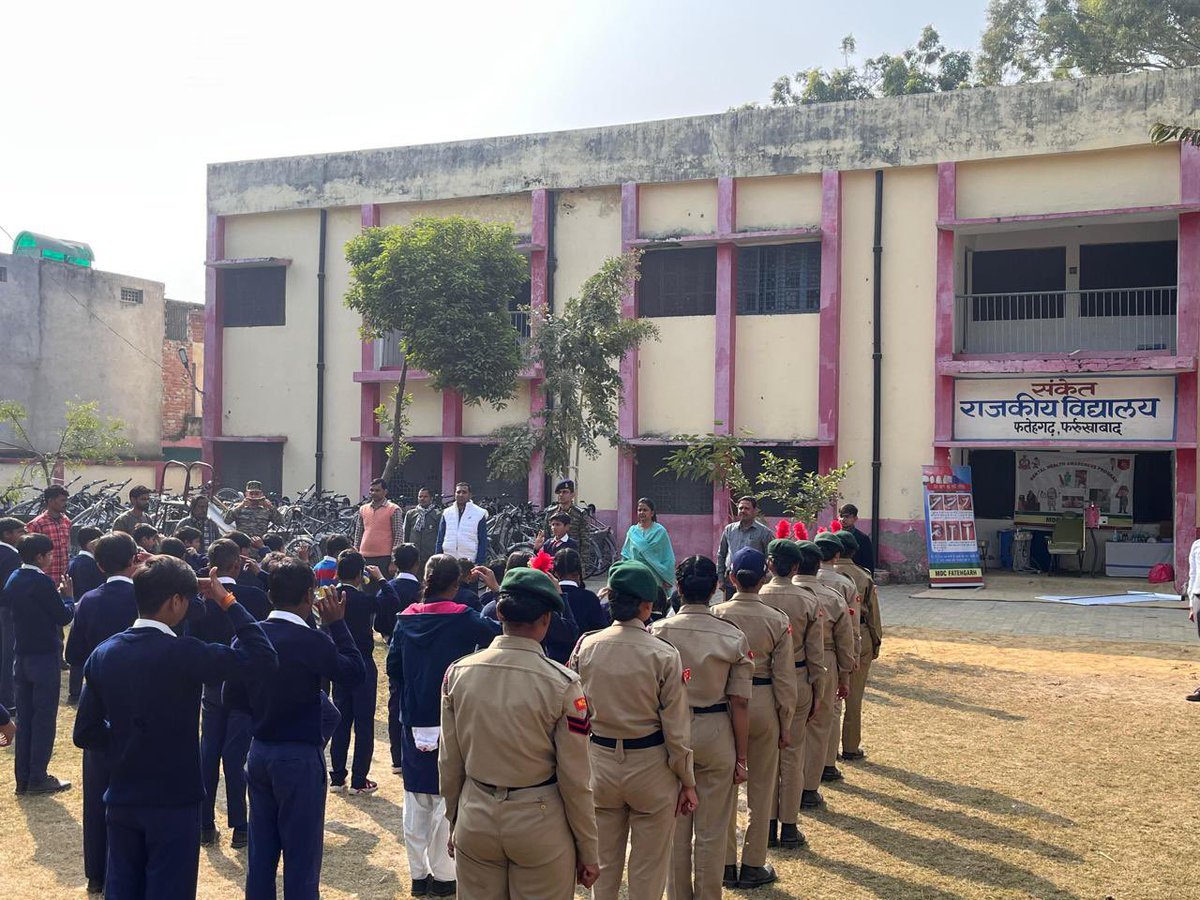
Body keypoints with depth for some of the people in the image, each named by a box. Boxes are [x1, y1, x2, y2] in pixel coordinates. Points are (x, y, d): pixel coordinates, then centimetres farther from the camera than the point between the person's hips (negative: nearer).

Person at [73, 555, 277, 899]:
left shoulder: (103, 653, -1)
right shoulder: (183, 653, -20)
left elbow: (85, 733, 3)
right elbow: (263, 659, -20)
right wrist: (229, 603, -12)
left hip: (122, 801, 6)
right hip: (173, 803, -6)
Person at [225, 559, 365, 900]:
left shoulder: (247, 638, -1)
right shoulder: (312, 640, -19)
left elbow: (233, 698, 6)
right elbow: (356, 672, -5)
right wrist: (336, 624, -1)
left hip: (259, 753, 6)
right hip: (300, 756, -6)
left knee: (261, 850, 15)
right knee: (302, 853, 4)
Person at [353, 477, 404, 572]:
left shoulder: (394, 510, -2)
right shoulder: (363, 509, 13)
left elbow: (399, 536, -5)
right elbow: (358, 534, 17)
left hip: (384, 558, -4)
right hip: (365, 557, 5)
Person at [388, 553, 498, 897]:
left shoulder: (406, 619, 2)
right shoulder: (464, 619, -11)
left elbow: (393, 668, 5)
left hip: (414, 722, 4)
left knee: (416, 800, 12)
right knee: (447, 799, 4)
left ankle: (418, 874, 19)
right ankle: (443, 875, 9)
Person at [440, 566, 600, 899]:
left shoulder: (458, 672, -7)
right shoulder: (562, 683, -16)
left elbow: (449, 764, 2)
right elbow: (575, 779, -11)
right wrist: (588, 851, 1)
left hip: (475, 821, 3)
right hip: (539, 823, -3)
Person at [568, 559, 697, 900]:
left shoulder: (586, 646, -7)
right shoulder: (663, 655, -16)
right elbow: (676, 727, -11)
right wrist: (687, 781, 0)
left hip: (599, 763, 3)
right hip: (650, 767, -3)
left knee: (604, 863, 18)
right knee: (648, 870, 11)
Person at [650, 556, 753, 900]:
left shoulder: (658, 632, -10)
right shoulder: (733, 637, -10)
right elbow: (739, 703, -8)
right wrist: (741, 756, 1)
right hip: (716, 736, 0)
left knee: (675, 827, 15)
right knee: (711, 830, 12)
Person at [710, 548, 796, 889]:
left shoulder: (716, 615, -9)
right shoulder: (777, 620, -8)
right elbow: (784, 679, -5)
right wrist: (786, 723, 5)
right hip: (763, 706, 0)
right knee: (760, 788, 13)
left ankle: (726, 865, 21)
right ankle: (753, 866, 20)